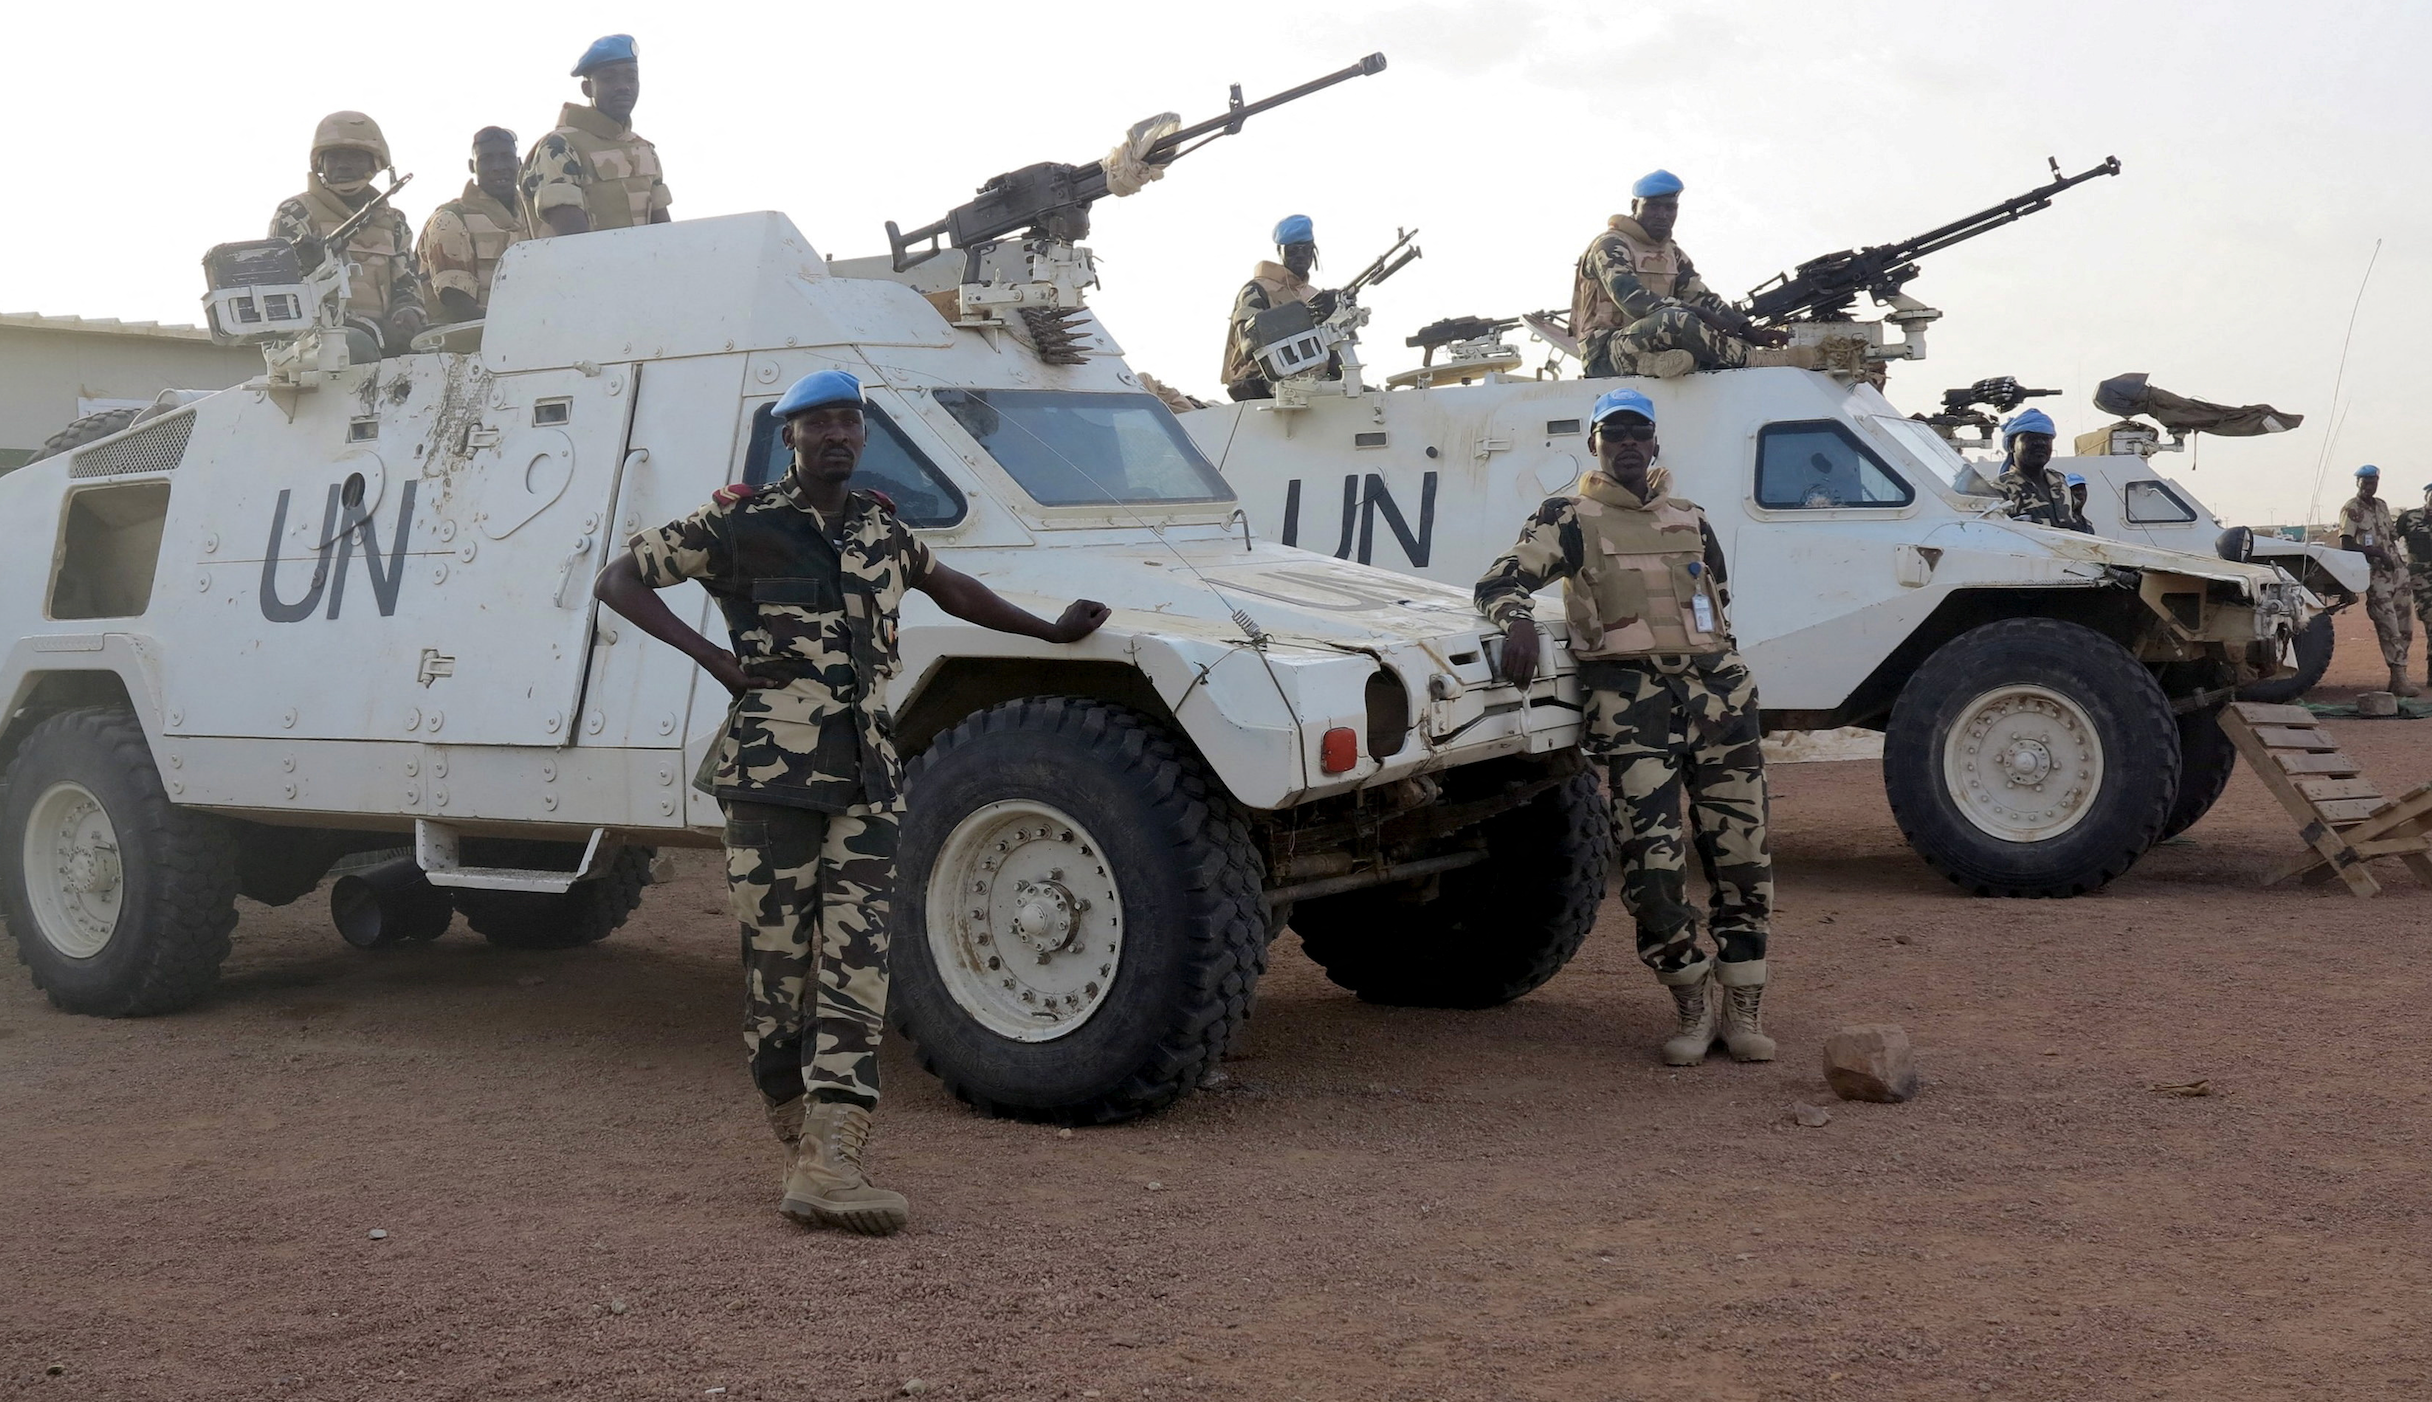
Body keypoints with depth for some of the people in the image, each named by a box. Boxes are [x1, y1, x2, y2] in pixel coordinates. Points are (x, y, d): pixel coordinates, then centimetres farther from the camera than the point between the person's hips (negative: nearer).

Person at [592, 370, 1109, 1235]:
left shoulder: (882, 530, 14)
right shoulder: (740, 527, 0)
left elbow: (945, 586, 33)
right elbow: (617, 581, 3)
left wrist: (1050, 633, 34)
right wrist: (710, 657, -8)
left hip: (868, 778, 4)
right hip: (772, 771, -4)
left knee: (856, 962, -6)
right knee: (777, 960, 0)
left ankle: (828, 1160, -9)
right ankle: (801, 1141, 14)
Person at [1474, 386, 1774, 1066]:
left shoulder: (1690, 519, 20)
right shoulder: (1569, 518, 7)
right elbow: (1498, 581, -3)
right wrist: (1520, 621, -25)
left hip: (1713, 687, 4)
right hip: (1629, 698, -4)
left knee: (1741, 852, 1)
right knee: (1651, 860, -14)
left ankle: (1743, 1009, 12)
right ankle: (1693, 1005, 5)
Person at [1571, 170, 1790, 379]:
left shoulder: (1672, 253, 19)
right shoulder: (1611, 246, -7)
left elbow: (1702, 298, 10)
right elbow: (1632, 300, -23)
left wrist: (1750, 331, -7)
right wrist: (1700, 315, -29)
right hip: (1605, 352, -8)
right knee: (1676, 320, -34)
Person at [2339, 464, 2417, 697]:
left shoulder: (2382, 505, 16)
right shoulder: (2351, 509, -5)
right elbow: (2345, 544, -14)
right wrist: (2376, 552, -19)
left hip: (2397, 570, 7)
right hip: (2376, 575, -7)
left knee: (2404, 627, 7)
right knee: (2389, 628, -10)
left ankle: (2400, 676, 14)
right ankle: (2399, 678, -10)